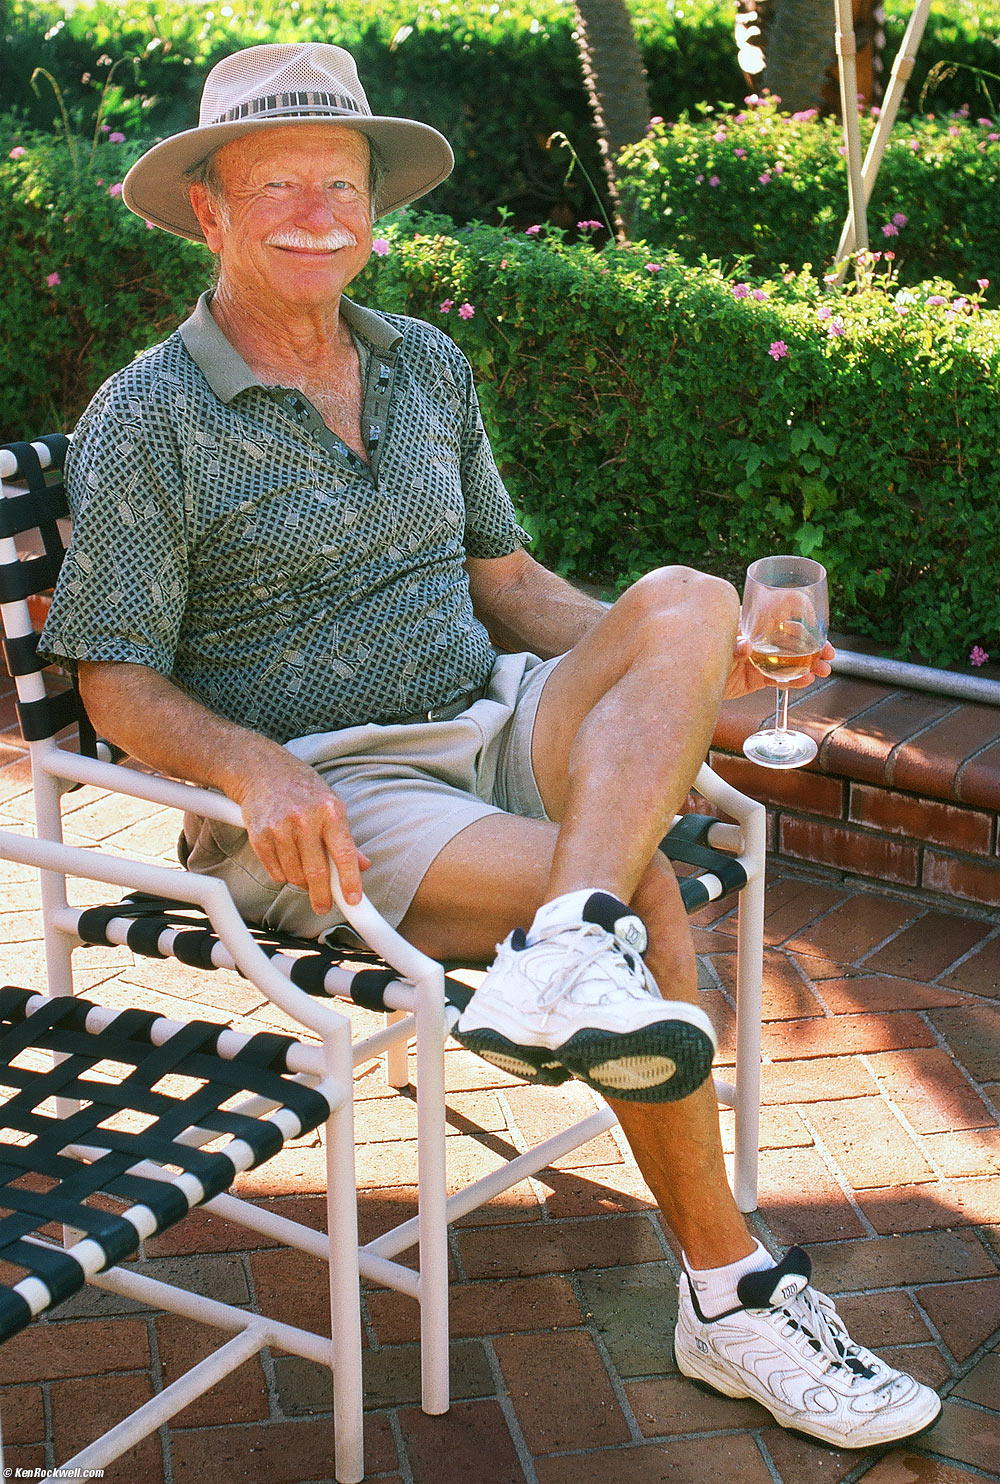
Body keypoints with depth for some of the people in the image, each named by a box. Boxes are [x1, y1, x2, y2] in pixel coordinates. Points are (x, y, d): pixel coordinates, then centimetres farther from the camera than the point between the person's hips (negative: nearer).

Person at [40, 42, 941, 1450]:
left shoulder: (430, 367, 15)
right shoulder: (144, 422, -4)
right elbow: (121, 688, -6)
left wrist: (687, 666, 1)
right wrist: (257, 765, -28)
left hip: (492, 724, 6)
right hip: (326, 794, -5)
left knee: (685, 601, -24)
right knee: (648, 896, -26)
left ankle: (564, 961, -43)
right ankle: (729, 1293, -15)